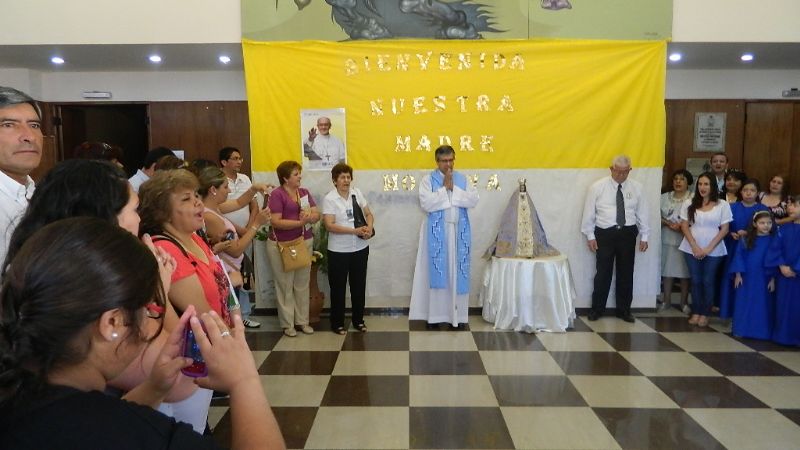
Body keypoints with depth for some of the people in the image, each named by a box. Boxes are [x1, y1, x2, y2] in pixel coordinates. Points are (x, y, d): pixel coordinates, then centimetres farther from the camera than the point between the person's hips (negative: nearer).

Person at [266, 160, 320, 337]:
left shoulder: (304, 192, 7)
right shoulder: (277, 194, -11)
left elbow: (317, 215, 5)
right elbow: (276, 222, -19)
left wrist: (310, 215, -18)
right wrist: (300, 222, -23)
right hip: (282, 245, -6)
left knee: (302, 285, 11)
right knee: (285, 286, 3)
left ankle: (302, 321, 22)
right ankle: (287, 324, 14)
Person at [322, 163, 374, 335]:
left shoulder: (357, 193, 3)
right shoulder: (329, 199, -11)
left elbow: (369, 214, 9)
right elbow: (329, 225, -19)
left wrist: (369, 228, -13)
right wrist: (355, 231, -24)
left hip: (360, 248, 4)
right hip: (339, 251, -4)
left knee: (359, 285, 14)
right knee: (338, 287, 7)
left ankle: (358, 320, 29)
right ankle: (337, 323, 21)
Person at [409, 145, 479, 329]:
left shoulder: (462, 179, 9)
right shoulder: (428, 179, 0)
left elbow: (473, 200, -4)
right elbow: (426, 204, -15)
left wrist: (454, 189, -11)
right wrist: (445, 188, -13)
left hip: (459, 232, 3)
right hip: (437, 232, -3)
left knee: (458, 272, 4)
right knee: (437, 272, 0)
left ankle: (458, 315, 12)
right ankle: (434, 315, 8)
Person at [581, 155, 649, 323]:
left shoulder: (636, 188, 4)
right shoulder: (597, 187, -3)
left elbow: (642, 213, 7)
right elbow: (589, 212, -1)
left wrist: (644, 237, 4)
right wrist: (590, 236, -4)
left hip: (628, 234, 2)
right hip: (605, 234, -2)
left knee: (626, 273, 9)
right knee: (603, 273, 2)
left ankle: (624, 310, 23)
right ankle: (597, 309, 16)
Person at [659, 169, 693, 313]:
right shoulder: (664, 197, 8)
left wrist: (682, 226, -17)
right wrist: (668, 223, -10)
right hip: (668, 239, 3)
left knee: (685, 272, 4)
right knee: (667, 270, 7)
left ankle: (684, 302, 16)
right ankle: (666, 300, 17)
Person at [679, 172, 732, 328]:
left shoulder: (722, 205, -1)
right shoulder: (689, 204, 3)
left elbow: (724, 229, -3)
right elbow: (684, 226, 2)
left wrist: (709, 248, -10)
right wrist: (695, 247, -9)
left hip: (714, 251, -1)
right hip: (692, 249, 1)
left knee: (708, 281, 3)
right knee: (695, 281, 5)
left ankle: (704, 314, 12)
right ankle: (695, 312, 14)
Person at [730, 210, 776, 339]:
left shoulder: (773, 241, -3)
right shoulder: (745, 239, -2)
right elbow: (739, 256, 0)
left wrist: (773, 279, -5)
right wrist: (737, 274, -5)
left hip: (764, 279, 0)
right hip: (747, 277, 0)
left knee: (763, 305, 5)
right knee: (744, 303, 5)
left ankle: (761, 331, 16)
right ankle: (741, 329, 14)